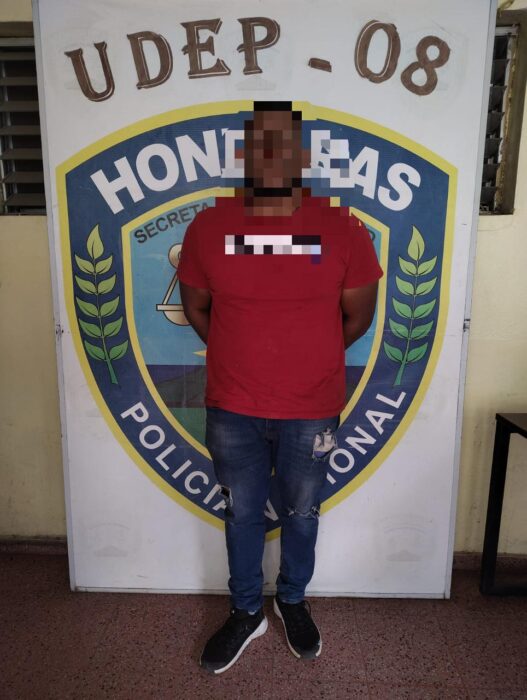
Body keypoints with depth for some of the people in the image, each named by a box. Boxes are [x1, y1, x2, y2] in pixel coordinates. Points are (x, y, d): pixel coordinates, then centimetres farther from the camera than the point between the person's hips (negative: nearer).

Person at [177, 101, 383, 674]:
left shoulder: (343, 230, -10)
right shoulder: (207, 228, -7)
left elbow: (358, 316, 0)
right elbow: (195, 309, 6)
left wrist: (308, 361, 8)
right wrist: (247, 357, 7)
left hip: (312, 412, 0)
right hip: (233, 411, 1)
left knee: (301, 515, 20)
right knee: (241, 514, 19)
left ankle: (293, 602, 49)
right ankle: (246, 612, 44)